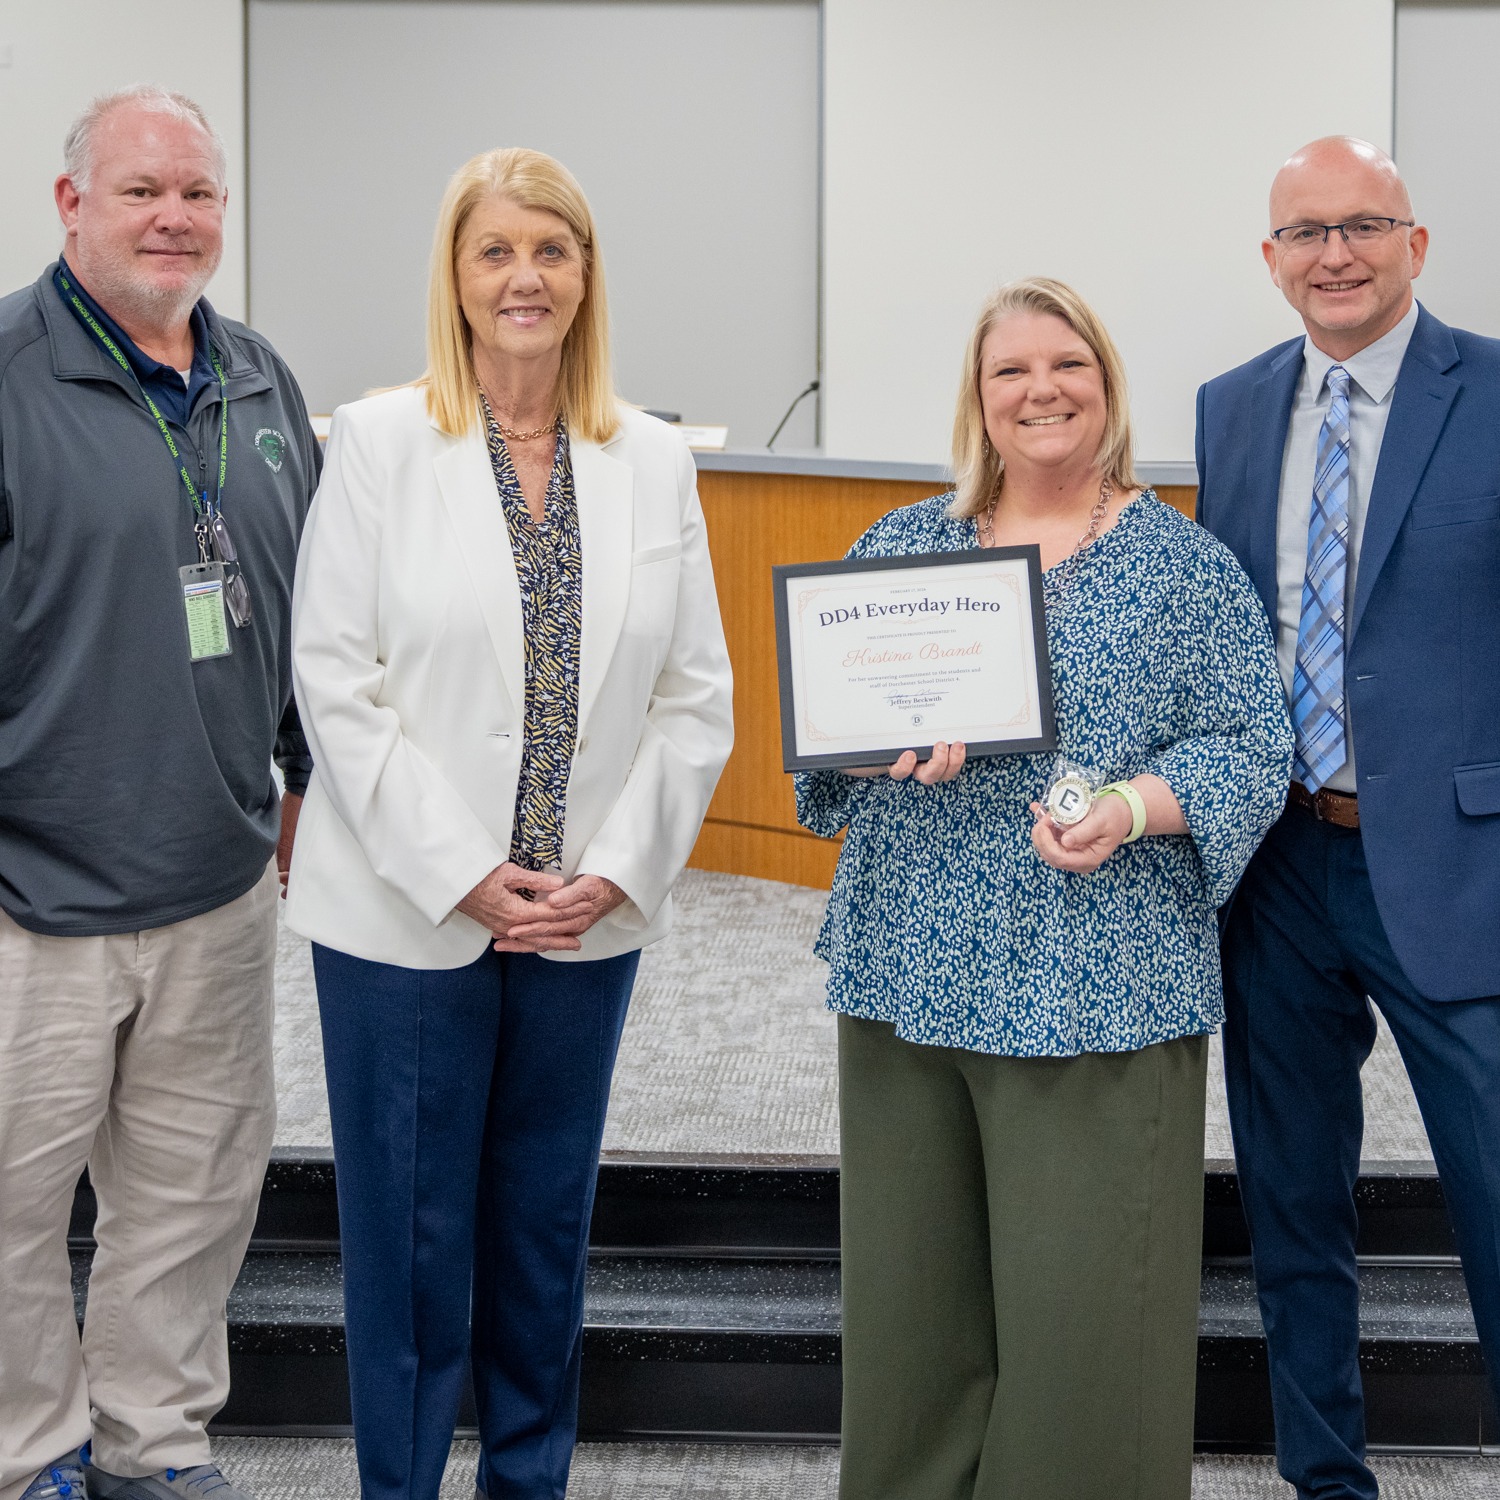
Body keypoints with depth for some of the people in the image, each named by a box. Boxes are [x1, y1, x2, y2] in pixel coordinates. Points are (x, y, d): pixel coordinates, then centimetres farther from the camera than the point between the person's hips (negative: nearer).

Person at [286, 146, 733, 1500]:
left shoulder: (654, 461, 4)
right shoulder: (379, 442, -4)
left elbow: (696, 693, 5)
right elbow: (337, 685, -8)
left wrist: (619, 867, -6)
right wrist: (463, 874, -13)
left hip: (591, 917, 3)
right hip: (406, 915, -3)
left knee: (546, 1228, 14)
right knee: (412, 1233, 5)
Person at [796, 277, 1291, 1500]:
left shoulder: (1185, 565, 3)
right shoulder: (901, 545, 12)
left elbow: (1253, 745, 0)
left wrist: (1139, 808, -18)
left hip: (1099, 988, -3)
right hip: (911, 973, 3)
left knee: (1082, 1302, -2)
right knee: (912, 1292, 9)